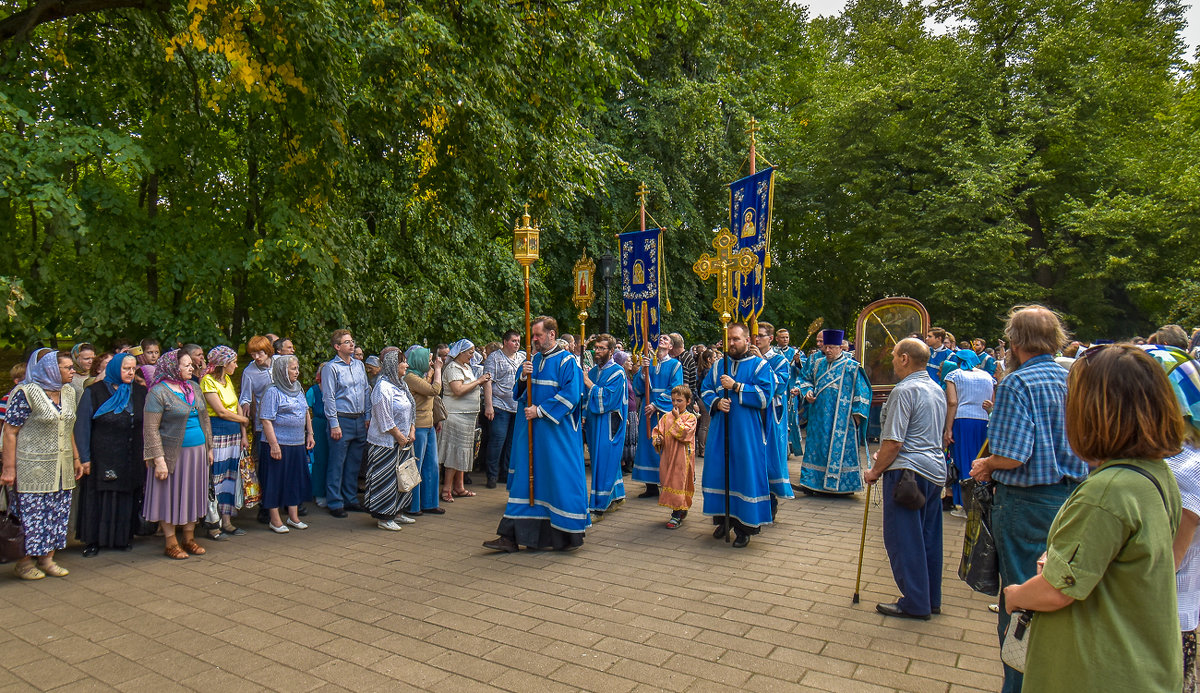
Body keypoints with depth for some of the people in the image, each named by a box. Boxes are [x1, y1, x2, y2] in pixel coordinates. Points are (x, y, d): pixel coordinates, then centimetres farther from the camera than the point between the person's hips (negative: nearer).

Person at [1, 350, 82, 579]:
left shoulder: (68, 392, 9)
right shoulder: (25, 393, -11)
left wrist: (76, 459, 16)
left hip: (62, 469, 6)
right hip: (33, 467, -6)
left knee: (58, 513, 8)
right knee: (33, 514, 0)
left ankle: (47, 559, 20)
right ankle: (25, 562, 16)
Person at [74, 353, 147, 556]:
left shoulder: (140, 392, 7)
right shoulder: (94, 392, -3)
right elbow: (82, 426, -3)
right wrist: (84, 457, -8)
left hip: (132, 460, 3)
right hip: (102, 460, -3)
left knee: (128, 499, 9)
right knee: (99, 499, 5)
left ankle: (124, 537, 21)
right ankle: (93, 541, 17)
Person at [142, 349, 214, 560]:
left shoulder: (193, 388, 10)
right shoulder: (159, 392, -10)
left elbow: (204, 419, 17)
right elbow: (151, 429, -13)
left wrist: (209, 447, 14)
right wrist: (159, 460, -18)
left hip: (197, 451, 6)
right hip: (173, 453, -6)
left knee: (193, 494, 12)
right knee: (170, 495, 4)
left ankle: (189, 538, 24)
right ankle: (171, 543, 15)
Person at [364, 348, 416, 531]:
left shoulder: (401, 385, 11)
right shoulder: (383, 387, -18)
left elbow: (410, 411, 18)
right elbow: (385, 420, -20)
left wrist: (412, 431, 6)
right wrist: (400, 437, -14)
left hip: (402, 442, 9)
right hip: (385, 443, -9)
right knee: (385, 479, -1)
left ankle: (396, 512, 27)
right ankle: (382, 518, 8)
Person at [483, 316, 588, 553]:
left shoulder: (566, 362, -7)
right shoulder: (532, 361, 13)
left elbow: (570, 396, -15)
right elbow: (519, 393, 15)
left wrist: (540, 411, -16)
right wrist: (523, 377, -6)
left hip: (557, 433, -6)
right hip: (531, 430, 6)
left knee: (560, 478, -1)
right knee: (527, 478, 7)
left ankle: (569, 534, 14)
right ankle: (511, 537, 10)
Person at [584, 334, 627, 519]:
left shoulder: (617, 372, -10)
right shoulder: (593, 370, 12)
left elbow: (608, 398, -20)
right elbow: (586, 396, 16)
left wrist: (589, 384, -15)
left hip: (608, 424, -7)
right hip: (594, 422, 7)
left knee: (604, 462, -7)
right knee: (609, 460, 16)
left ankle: (598, 508, -4)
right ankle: (617, 495, 32)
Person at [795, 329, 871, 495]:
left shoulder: (852, 367, -4)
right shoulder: (817, 364, 10)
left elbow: (862, 391, -3)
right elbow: (804, 379, 20)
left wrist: (857, 413, -8)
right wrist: (807, 391, -1)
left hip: (841, 418, -4)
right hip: (819, 417, 5)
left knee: (839, 448, -2)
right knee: (817, 447, 6)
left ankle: (843, 483, 8)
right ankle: (814, 482, 12)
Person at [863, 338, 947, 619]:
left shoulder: (904, 391, -16)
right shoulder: (937, 390, 13)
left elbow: (893, 441, -19)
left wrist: (876, 470, -6)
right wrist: (885, 454, 22)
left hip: (908, 471, -9)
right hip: (935, 470, 9)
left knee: (903, 538, 0)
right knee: (929, 537, 16)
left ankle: (914, 604, 7)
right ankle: (932, 600, 25)